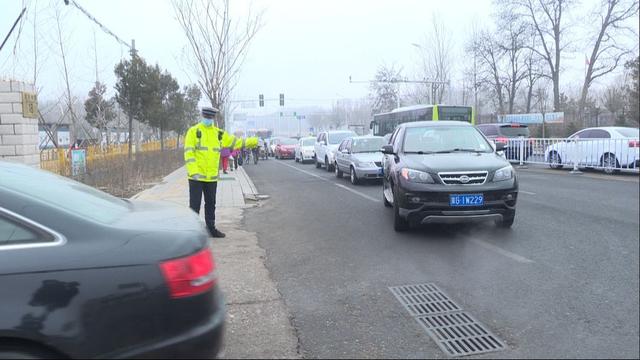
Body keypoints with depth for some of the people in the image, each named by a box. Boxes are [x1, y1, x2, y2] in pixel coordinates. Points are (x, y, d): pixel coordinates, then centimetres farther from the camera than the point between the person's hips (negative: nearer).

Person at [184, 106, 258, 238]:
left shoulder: (219, 133, 11)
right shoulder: (193, 131, -5)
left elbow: (236, 142, 19)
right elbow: (189, 152, -12)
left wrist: (253, 141, 17)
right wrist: (193, 171, -22)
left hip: (211, 177, 5)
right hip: (196, 176, -5)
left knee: (211, 204, 16)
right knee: (195, 204, 0)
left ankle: (211, 228, 28)